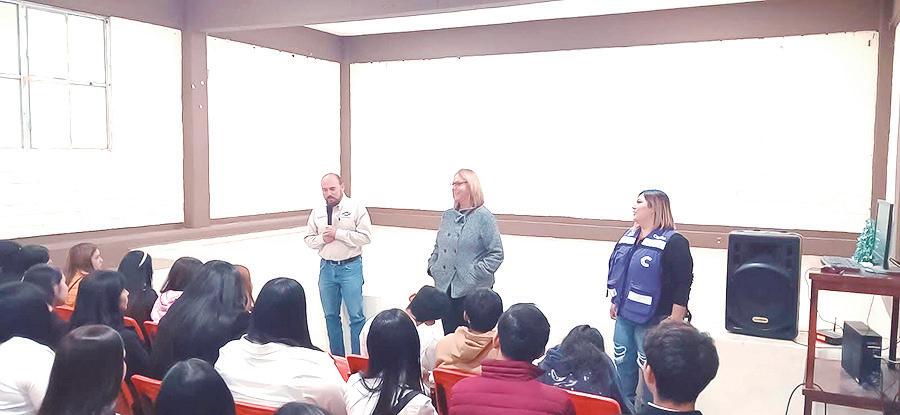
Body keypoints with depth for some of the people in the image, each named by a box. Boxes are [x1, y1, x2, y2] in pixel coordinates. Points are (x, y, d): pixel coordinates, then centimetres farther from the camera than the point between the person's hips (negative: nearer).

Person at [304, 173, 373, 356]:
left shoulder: (356, 208, -4)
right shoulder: (317, 212, 9)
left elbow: (365, 236, -12)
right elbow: (308, 239, 13)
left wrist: (338, 233, -15)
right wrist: (322, 238, -8)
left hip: (350, 267, -5)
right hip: (326, 267, 5)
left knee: (356, 315, -3)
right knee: (331, 316, 12)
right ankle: (337, 357, 24)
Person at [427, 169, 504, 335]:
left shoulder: (484, 217, -7)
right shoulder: (447, 216, 11)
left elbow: (496, 254, -9)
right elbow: (437, 247, 21)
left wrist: (475, 274, -16)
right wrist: (432, 267, 6)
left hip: (473, 290, -5)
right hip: (445, 287, 6)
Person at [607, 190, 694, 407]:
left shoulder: (673, 242, -15)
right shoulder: (629, 236, 9)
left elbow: (683, 284, -16)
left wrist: (675, 321, -17)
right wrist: (615, 302, 19)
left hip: (652, 319, -7)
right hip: (625, 314, 8)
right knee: (623, 361, 17)